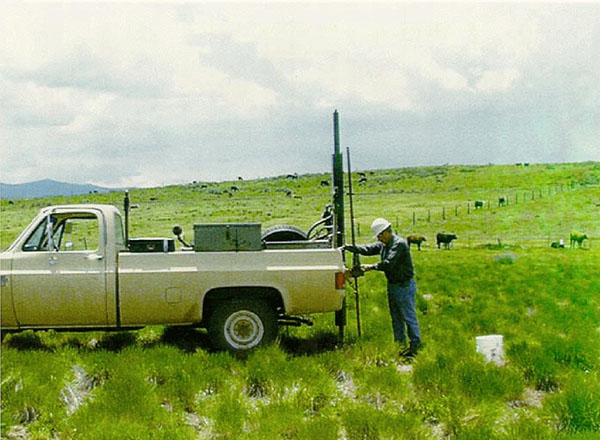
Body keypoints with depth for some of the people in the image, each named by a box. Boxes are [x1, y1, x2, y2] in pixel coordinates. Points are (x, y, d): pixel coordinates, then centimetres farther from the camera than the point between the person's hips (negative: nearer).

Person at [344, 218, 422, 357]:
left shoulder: (399, 244, -20)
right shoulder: (383, 244, 9)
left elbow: (388, 263, -25)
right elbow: (367, 249, 11)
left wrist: (372, 267, -15)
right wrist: (348, 247, 4)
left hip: (404, 286, -10)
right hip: (392, 285, 10)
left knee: (409, 317, -5)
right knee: (396, 317, 16)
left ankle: (415, 345, 1)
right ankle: (399, 343, 26)